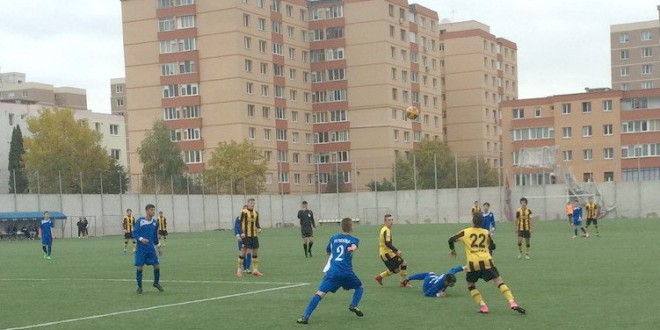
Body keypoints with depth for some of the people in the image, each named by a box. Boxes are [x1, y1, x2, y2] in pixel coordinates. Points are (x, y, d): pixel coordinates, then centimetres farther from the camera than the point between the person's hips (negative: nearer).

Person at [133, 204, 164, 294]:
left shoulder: (155, 222, 6)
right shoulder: (140, 221, -9)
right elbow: (134, 232, -9)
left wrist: (158, 247, 21)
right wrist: (141, 239, -26)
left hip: (151, 248, 4)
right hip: (141, 249, -4)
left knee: (157, 265, -1)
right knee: (139, 267, -4)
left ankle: (156, 283, 22)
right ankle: (139, 287, 12)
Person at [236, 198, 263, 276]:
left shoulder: (256, 213, 11)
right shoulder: (244, 212, -6)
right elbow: (240, 223, -7)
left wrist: (259, 228, -4)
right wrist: (242, 233, -18)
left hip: (254, 235, 6)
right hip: (246, 235, -6)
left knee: (255, 252, 6)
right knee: (243, 252, -5)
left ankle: (255, 270, 15)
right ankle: (239, 270, 4)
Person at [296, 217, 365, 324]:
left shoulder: (334, 238, 20)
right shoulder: (354, 240, 11)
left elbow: (328, 251, 36)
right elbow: (354, 245, -15)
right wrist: (352, 248, -36)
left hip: (332, 272, 1)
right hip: (347, 272, -1)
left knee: (320, 293, -6)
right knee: (360, 288, 24)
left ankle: (306, 316, -19)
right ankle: (353, 305, 1)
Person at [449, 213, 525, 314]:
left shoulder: (465, 232, 7)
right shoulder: (486, 233, 12)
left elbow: (451, 240, 10)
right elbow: (492, 246, 23)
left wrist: (452, 250, 29)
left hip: (473, 263, -1)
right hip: (487, 261, 1)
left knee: (471, 285, 18)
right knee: (500, 282, 5)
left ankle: (482, 306, 3)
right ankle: (512, 303, -11)